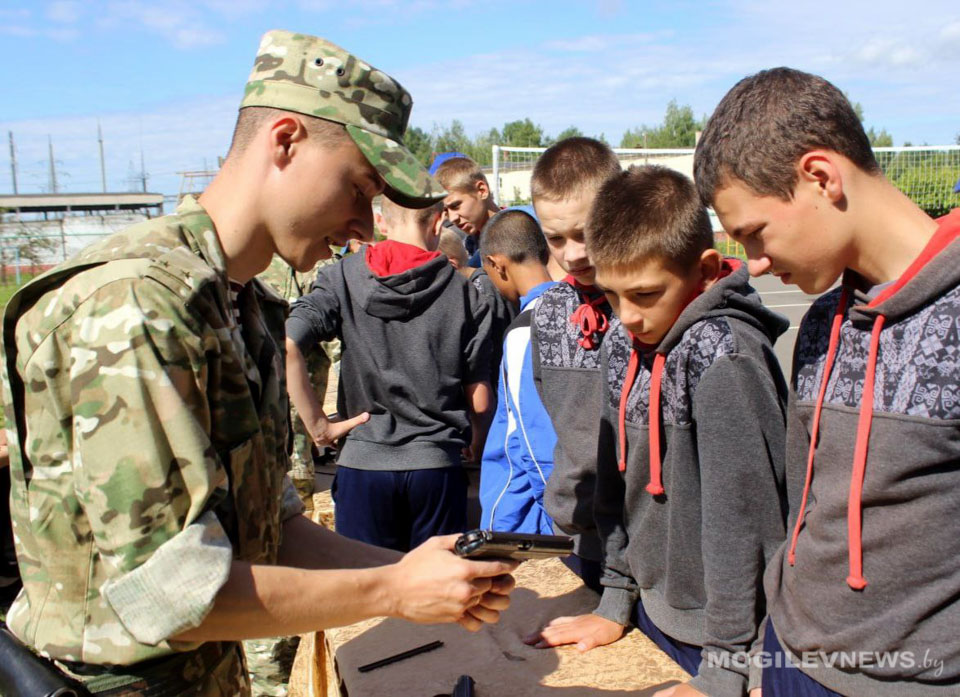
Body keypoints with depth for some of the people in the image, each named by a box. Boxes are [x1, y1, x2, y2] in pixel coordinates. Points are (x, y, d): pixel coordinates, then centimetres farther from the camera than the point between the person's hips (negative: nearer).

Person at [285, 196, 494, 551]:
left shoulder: (344, 277, -2)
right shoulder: (463, 292, -2)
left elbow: (286, 345, -15)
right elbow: (480, 400, -1)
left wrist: (317, 424, -6)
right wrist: (474, 446, 18)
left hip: (363, 461, 0)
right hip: (436, 465, 0)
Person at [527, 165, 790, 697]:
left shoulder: (723, 355, -24)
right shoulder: (622, 343, -2)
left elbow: (738, 509, -23)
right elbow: (616, 477, 4)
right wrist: (616, 601, 6)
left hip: (715, 630, -6)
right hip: (652, 609, 7)